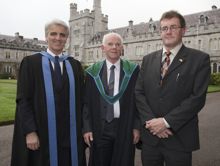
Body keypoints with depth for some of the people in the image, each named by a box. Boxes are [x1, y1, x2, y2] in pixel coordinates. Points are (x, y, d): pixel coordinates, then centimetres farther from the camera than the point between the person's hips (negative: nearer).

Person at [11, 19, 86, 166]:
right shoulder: (31, 62, -1)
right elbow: (23, 100, -5)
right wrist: (30, 132, -11)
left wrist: (82, 129, 2)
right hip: (42, 135, -2)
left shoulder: (75, 65, 7)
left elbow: (80, 99, 6)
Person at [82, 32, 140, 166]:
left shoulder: (133, 70, -2)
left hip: (125, 128, 0)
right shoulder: (93, 72, 0)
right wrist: (86, 128, -3)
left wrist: (137, 126, -3)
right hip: (99, 128, 1)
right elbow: (86, 102, 1)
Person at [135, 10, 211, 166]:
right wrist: (151, 121, -10)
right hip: (150, 136, 3)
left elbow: (198, 97, -12)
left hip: (179, 138, -3)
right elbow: (139, 93, 2)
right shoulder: (148, 59, 7)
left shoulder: (200, 59, -4)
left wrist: (166, 121, -16)